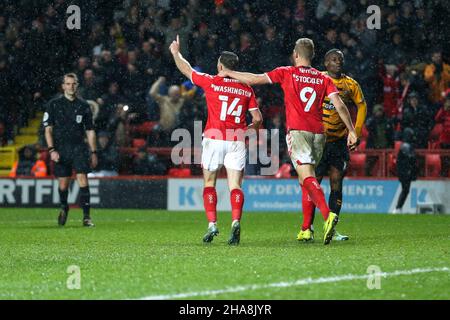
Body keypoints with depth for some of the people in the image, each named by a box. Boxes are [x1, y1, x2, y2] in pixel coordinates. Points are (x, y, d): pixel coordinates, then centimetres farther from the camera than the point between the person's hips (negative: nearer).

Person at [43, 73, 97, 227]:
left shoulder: (83, 106, 7)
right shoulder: (54, 104, 2)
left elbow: (90, 131, 13)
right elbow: (48, 129, 2)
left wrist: (93, 152, 9)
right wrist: (51, 150, -9)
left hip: (79, 148, 0)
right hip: (61, 149, 0)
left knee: (82, 179, -13)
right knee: (63, 184, 5)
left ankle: (86, 216, -13)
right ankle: (64, 208, 33)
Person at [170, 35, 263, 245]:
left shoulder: (212, 82, -2)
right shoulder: (246, 89, 7)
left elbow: (187, 70, 12)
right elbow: (257, 119, 7)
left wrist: (176, 52, 28)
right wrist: (248, 132, 26)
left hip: (214, 137, -2)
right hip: (237, 140, 2)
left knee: (209, 183, 10)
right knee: (235, 186, -1)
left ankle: (212, 224, -1)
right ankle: (235, 222, -22)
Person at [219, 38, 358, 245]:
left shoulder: (286, 74, 4)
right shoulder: (323, 79, 12)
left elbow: (254, 79, 4)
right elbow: (339, 105, 2)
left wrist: (228, 73, 17)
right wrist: (352, 131, 5)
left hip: (297, 131, -4)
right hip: (318, 132, 5)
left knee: (307, 177, -16)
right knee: (306, 179, 16)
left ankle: (328, 215, -39)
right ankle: (306, 229, 13)